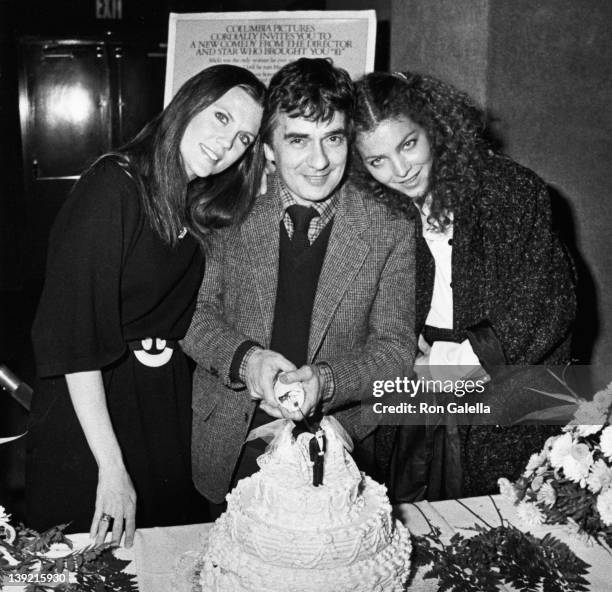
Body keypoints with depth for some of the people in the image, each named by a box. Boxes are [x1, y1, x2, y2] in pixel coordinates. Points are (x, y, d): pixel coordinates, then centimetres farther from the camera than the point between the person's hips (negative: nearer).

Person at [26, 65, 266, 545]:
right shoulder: (113, 185, -19)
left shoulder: (204, 208, 4)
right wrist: (111, 467, -24)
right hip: (90, 407, -6)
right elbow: (73, 336, -23)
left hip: (170, 410, 7)